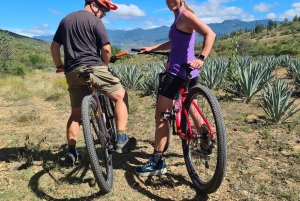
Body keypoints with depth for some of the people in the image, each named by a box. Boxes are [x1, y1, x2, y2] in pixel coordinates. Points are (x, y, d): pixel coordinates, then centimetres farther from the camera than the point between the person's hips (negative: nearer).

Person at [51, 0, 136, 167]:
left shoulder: (65, 20, 20)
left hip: (72, 72, 7)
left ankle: (71, 152, 14)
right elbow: (106, 49, -7)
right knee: (121, 96, 6)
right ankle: (121, 139, -1)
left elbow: (54, 46, 19)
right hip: (93, 68, -6)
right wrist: (105, 66, 9)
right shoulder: (95, 21, 0)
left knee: (76, 113, 15)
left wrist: (60, 66, 25)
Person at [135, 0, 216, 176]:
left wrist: (201, 58, -32)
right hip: (190, 74, 10)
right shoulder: (179, 17, 19)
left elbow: (210, 34, -21)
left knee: (161, 116, -6)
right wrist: (152, 48, 25)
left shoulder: (185, 15, -9)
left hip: (178, 72, -10)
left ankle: (157, 162, -1)